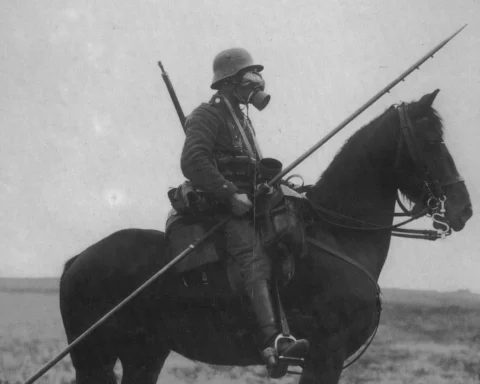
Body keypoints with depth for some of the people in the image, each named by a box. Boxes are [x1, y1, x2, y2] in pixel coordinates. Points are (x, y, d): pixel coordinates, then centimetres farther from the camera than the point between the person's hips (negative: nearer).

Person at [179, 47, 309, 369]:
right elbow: (193, 162, -20)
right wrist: (231, 194, -25)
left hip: (246, 203, 10)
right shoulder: (207, 116, -5)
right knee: (255, 256, -29)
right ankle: (271, 339, -46)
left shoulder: (240, 117, 25)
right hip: (219, 208, -10)